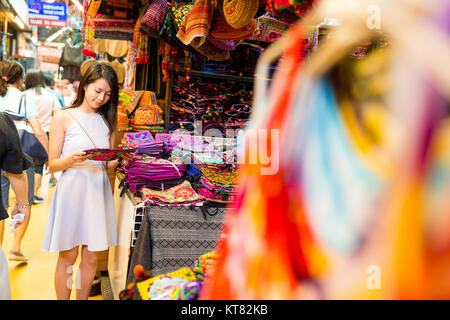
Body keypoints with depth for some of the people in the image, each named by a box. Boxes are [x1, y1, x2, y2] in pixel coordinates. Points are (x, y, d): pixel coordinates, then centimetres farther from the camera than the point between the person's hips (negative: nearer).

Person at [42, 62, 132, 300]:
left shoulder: (107, 121, 12)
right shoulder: (63, 118, -3)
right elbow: (53, 165, -4)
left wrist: (119, 159, -6)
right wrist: (72, 159, -23)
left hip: (98, 191, 4)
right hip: (72, 191, -4)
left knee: (92, 255, 10)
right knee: (68, 256, 5)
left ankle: (83, 298, 26)